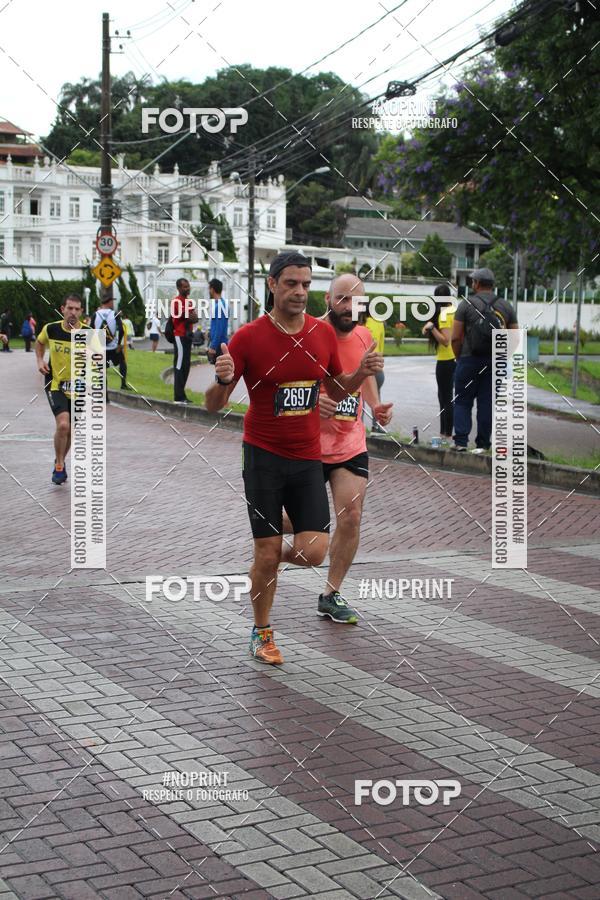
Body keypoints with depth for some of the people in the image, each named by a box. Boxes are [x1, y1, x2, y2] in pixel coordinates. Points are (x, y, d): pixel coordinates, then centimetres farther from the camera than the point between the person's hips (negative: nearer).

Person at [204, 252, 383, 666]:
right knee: (266, 554, 1)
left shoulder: (324, 333, 2)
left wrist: (362, 373, -3)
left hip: (308, 457, 3)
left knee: (313, 552, -7)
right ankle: (262, 634, 22)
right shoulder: (248, 337, -10)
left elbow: (337, 390, 17)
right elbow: (214, 405, -7)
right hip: (264, 456, -3)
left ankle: (277, 553, 29)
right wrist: (222, 380, -29)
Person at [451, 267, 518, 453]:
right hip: (496, 363, 3)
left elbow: (456, 338, -8)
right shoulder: (506, 307, 7)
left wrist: (459, 358, 5)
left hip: (469, 361, -3)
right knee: (487, 403, 8)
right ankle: (482, 444, 7)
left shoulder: (467, 304, -4)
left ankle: (461, 441, -4)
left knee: (462, 402, 5)